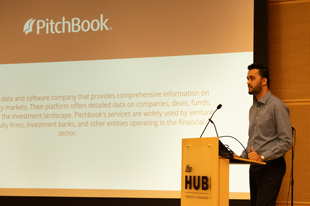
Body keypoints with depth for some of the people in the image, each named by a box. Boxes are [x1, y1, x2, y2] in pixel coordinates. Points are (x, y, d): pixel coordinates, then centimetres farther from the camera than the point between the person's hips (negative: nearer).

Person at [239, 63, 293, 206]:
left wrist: (262, 156, -21)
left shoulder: (277, 106, -10)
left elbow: (287, 141, -16)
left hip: (271, 166, -9)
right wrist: (242, 156, 6)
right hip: (255, 167, 9)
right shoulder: (253, 108, 18)